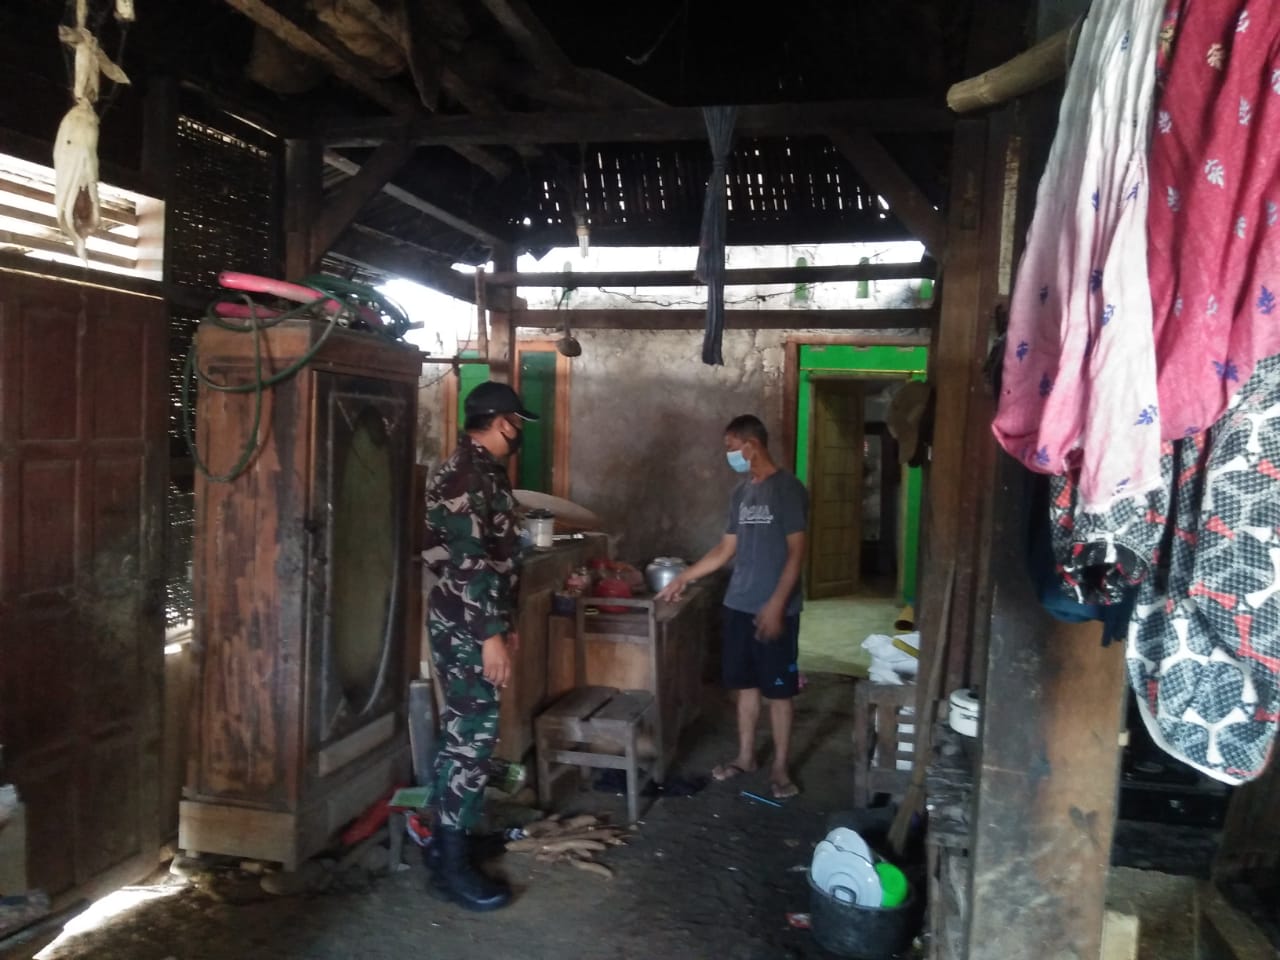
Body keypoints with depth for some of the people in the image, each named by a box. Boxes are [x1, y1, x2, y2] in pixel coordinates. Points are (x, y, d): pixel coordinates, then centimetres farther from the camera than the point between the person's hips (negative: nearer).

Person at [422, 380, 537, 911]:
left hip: (476, 623, 10)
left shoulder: (486, 471, 14)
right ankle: (452, 863, 6)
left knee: (462, 733, 16)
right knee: (474, 737, -5)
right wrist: (490, 636, -24)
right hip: (465, 627, -10)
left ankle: (447, 837, 28)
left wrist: (507, 623, 22)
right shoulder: (464, 475, -19)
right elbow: (467, 563, -24)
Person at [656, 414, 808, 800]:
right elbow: (726, 549, 16)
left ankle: (780, 765, 17)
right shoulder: (741, 493, 11)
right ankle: (745, 756, 28)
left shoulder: (788, 489, -12)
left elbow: (796, 553, -15)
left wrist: (776, 604, -21)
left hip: (774, 609, -7)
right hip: (739, 605, 7)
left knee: (778, 689, 4)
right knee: (745, 684, 15)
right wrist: (684, 578, 16)